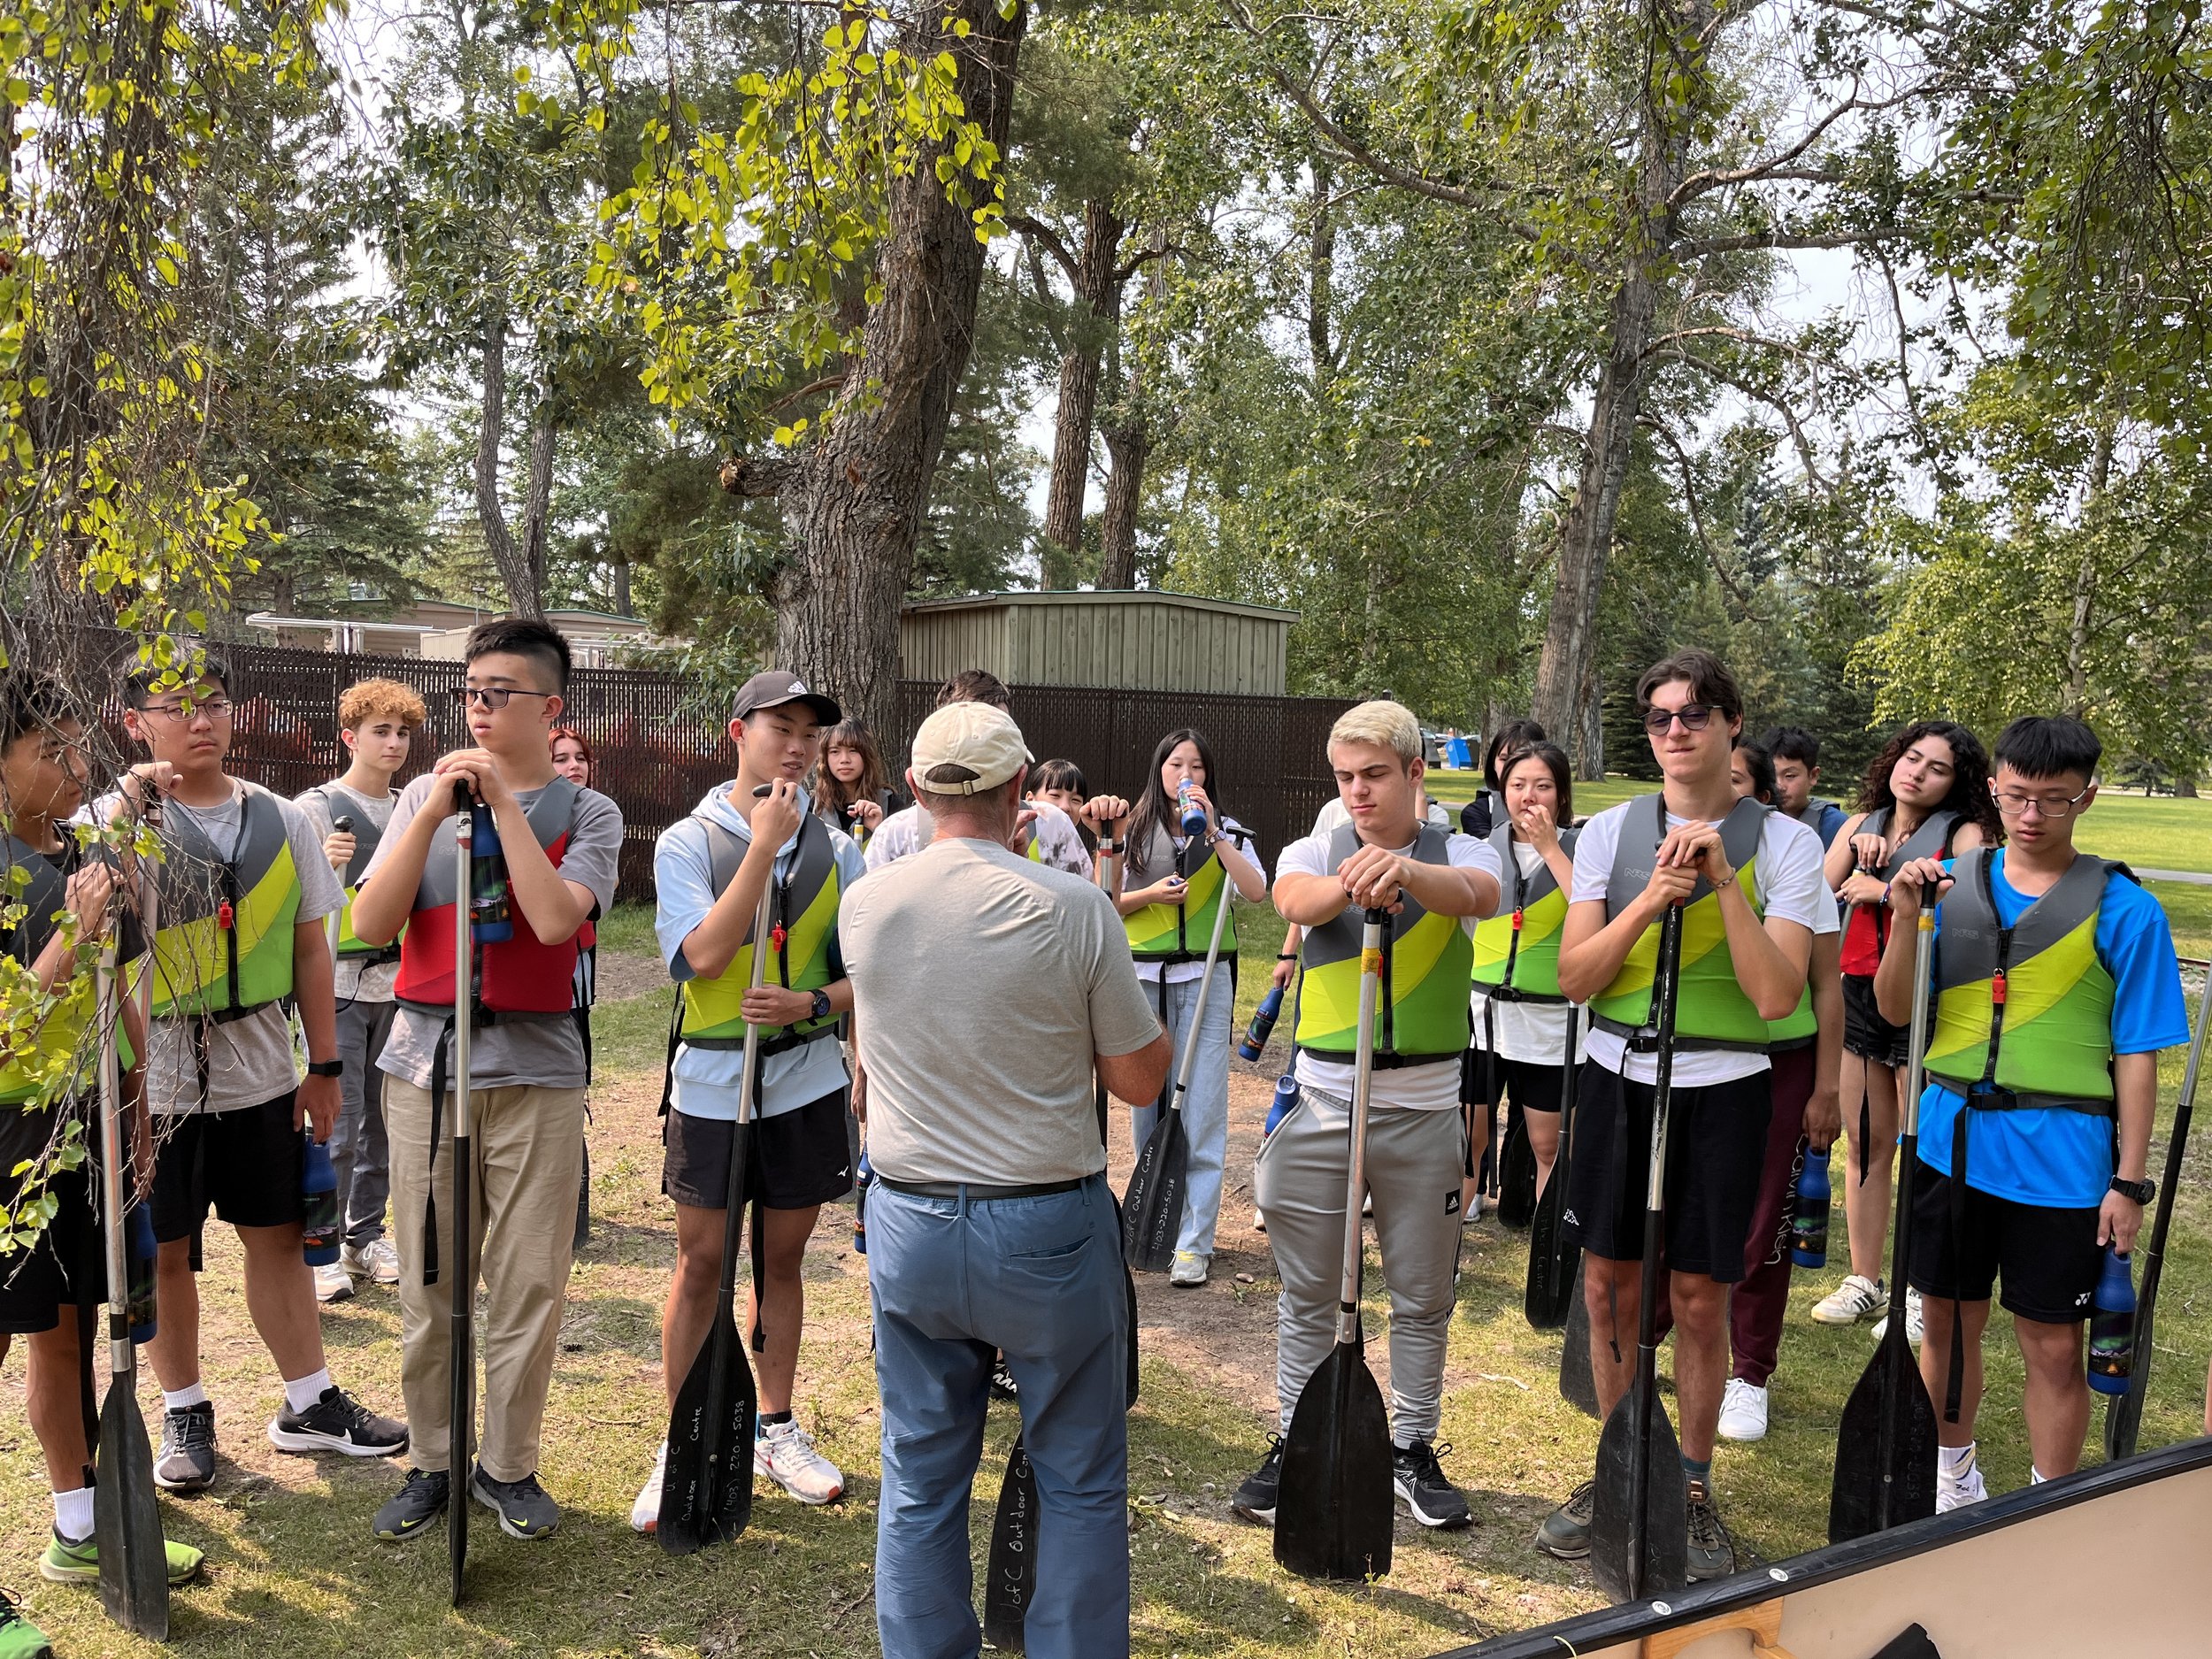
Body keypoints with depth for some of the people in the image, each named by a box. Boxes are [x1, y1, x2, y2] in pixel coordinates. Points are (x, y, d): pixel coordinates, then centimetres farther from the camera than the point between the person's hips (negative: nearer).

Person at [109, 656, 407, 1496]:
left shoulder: (280, 821, 3)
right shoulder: (113, 821, -6)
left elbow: (309, 948, 8)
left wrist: (324, 1064, 7)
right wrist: (128, 809, -33)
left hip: (260, 1073, 2)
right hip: (156, 1076, -2)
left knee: (277, 1235, 11)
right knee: (166, 1251, 9)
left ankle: (309, 1403, 24)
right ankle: (184, 1412, 28)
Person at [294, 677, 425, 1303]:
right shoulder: (317, 807, -5)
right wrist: (325, 867, -27)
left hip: (396, 981, 5)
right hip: (337, 984, -5)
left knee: (381, 1119, 10)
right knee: (338, 1124, -6)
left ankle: (365, 1236, 21)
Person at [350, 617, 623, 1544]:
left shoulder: (586, 813, 2)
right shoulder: (424, 796, 8)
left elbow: (556, 920, -16)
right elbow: (370, 925, -3)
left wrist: (504, 802, -13)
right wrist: (435, 812, -10)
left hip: (535, 1072, -2)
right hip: (425, 1063, 2)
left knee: (528, 1286, 4)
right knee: (428, 1284, 10)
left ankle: (507, 1466, 22)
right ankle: (432, 1462, 27)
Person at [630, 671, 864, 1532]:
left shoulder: (833, 846, 2)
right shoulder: (687, 841, -4)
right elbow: (703, 955, -19)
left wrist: (814, 1002, -17)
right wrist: (764, 844, -20)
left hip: (807, 1081, 2)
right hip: (712, 1082, -2)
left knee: (782, 1258, 13)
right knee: (701, 1262, 5)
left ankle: (776, 1429, 29)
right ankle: (680, 1447, 19)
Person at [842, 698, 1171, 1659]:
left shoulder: (863, 906, -4)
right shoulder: (1074, 908, -14)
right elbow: (1139, 1079, -7)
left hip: (908, 1224, 3)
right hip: (1047, 1230, -3)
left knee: (920, 1481, 16)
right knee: (1079, 1481, 13)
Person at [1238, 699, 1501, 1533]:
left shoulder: (1459, 853, 0)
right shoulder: (1316, 852, 2)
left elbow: (1476, 894, -26)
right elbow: (1294, 899, -23)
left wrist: (1405, 870, -48)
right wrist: (1350, 883, -47)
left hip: (1424, 1105, 0)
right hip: (1322, 1099, 1)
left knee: (1422, 1294, 12)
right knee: (1308, 1291, 10)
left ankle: (1413, 1447, 29)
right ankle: (1293, 1444, 25)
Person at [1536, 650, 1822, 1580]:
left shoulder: (1781, 843, -4)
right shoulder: (1610, 833, 2)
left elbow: (1777, 996, -13)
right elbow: (1574, 978, -4)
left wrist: (1723, 883, -19)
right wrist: (1650, 900, -16)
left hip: (1720, 1089, -2)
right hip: (1618, 1077, 2)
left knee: (1700, 1300, 5)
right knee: (1609, 1285, 10)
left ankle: (1693, 1490, 24)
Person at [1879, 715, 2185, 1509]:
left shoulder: (2122, 909, -6)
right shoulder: (1952, 883, 2)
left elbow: (2137, 1056, -4)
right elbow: (1896, 1012, 1)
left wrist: (2129, 1182, -7)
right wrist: (1905, 919, -14)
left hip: (2059, 1160, -3)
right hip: (1951, 1140, 3)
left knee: (2053, 1347, 7)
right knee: (1949, 1322, 16)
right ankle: (1951, 1474, 37)